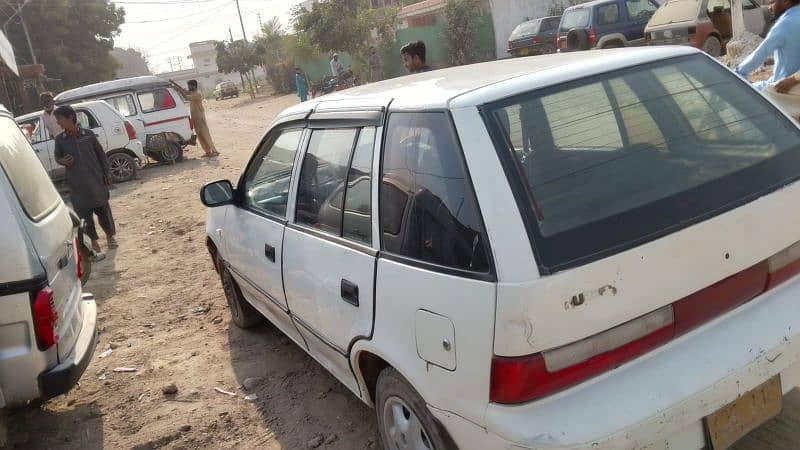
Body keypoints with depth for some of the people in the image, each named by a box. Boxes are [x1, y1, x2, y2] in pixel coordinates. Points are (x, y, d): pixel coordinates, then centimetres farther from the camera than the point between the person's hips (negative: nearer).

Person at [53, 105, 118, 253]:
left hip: (96, 180, -1)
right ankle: (93, 240, 18)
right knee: (84, 212, 4)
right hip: (77, 184, 1)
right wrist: (62, 161, -11)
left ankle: (110, 235, 29)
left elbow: (101, 154, 5)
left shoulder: (88, 134, -4)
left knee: (103, 209, 10)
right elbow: (57, 156, 12)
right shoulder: (60, 139, -1)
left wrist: (107, 173, 4)